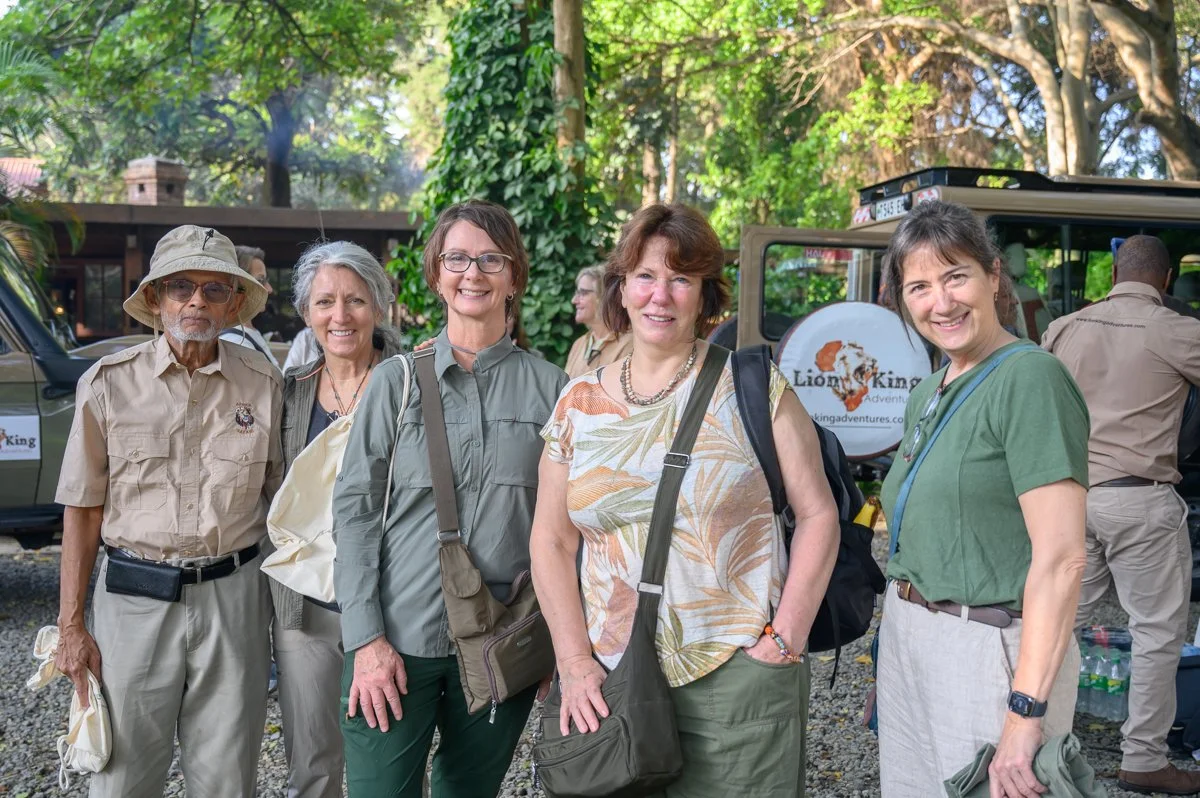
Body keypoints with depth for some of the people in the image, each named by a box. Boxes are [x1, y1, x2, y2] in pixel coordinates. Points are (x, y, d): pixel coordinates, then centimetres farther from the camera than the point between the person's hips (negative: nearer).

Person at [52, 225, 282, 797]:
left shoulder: (262, 384, 1)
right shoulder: (109, 383, -2)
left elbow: (281, 499, 9)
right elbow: (83, 512, 1)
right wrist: (71, 627, -1)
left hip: (232, 597, 1)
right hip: (134, 599, -1)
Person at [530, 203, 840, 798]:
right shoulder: (578, 405, 6)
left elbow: (817, 515, -2)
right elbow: (552, 542, 8)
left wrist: (785, 638, -8)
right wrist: (575, 662, 0)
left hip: (737, 677, -3)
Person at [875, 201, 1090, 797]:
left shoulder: (1029, 379, -15)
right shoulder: (927, 395, 12)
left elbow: (1061, 559, -21)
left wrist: (1026, 712, -24)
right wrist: (892, 655, 17)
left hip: (989, 646, -8)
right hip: (906, 636, 8)